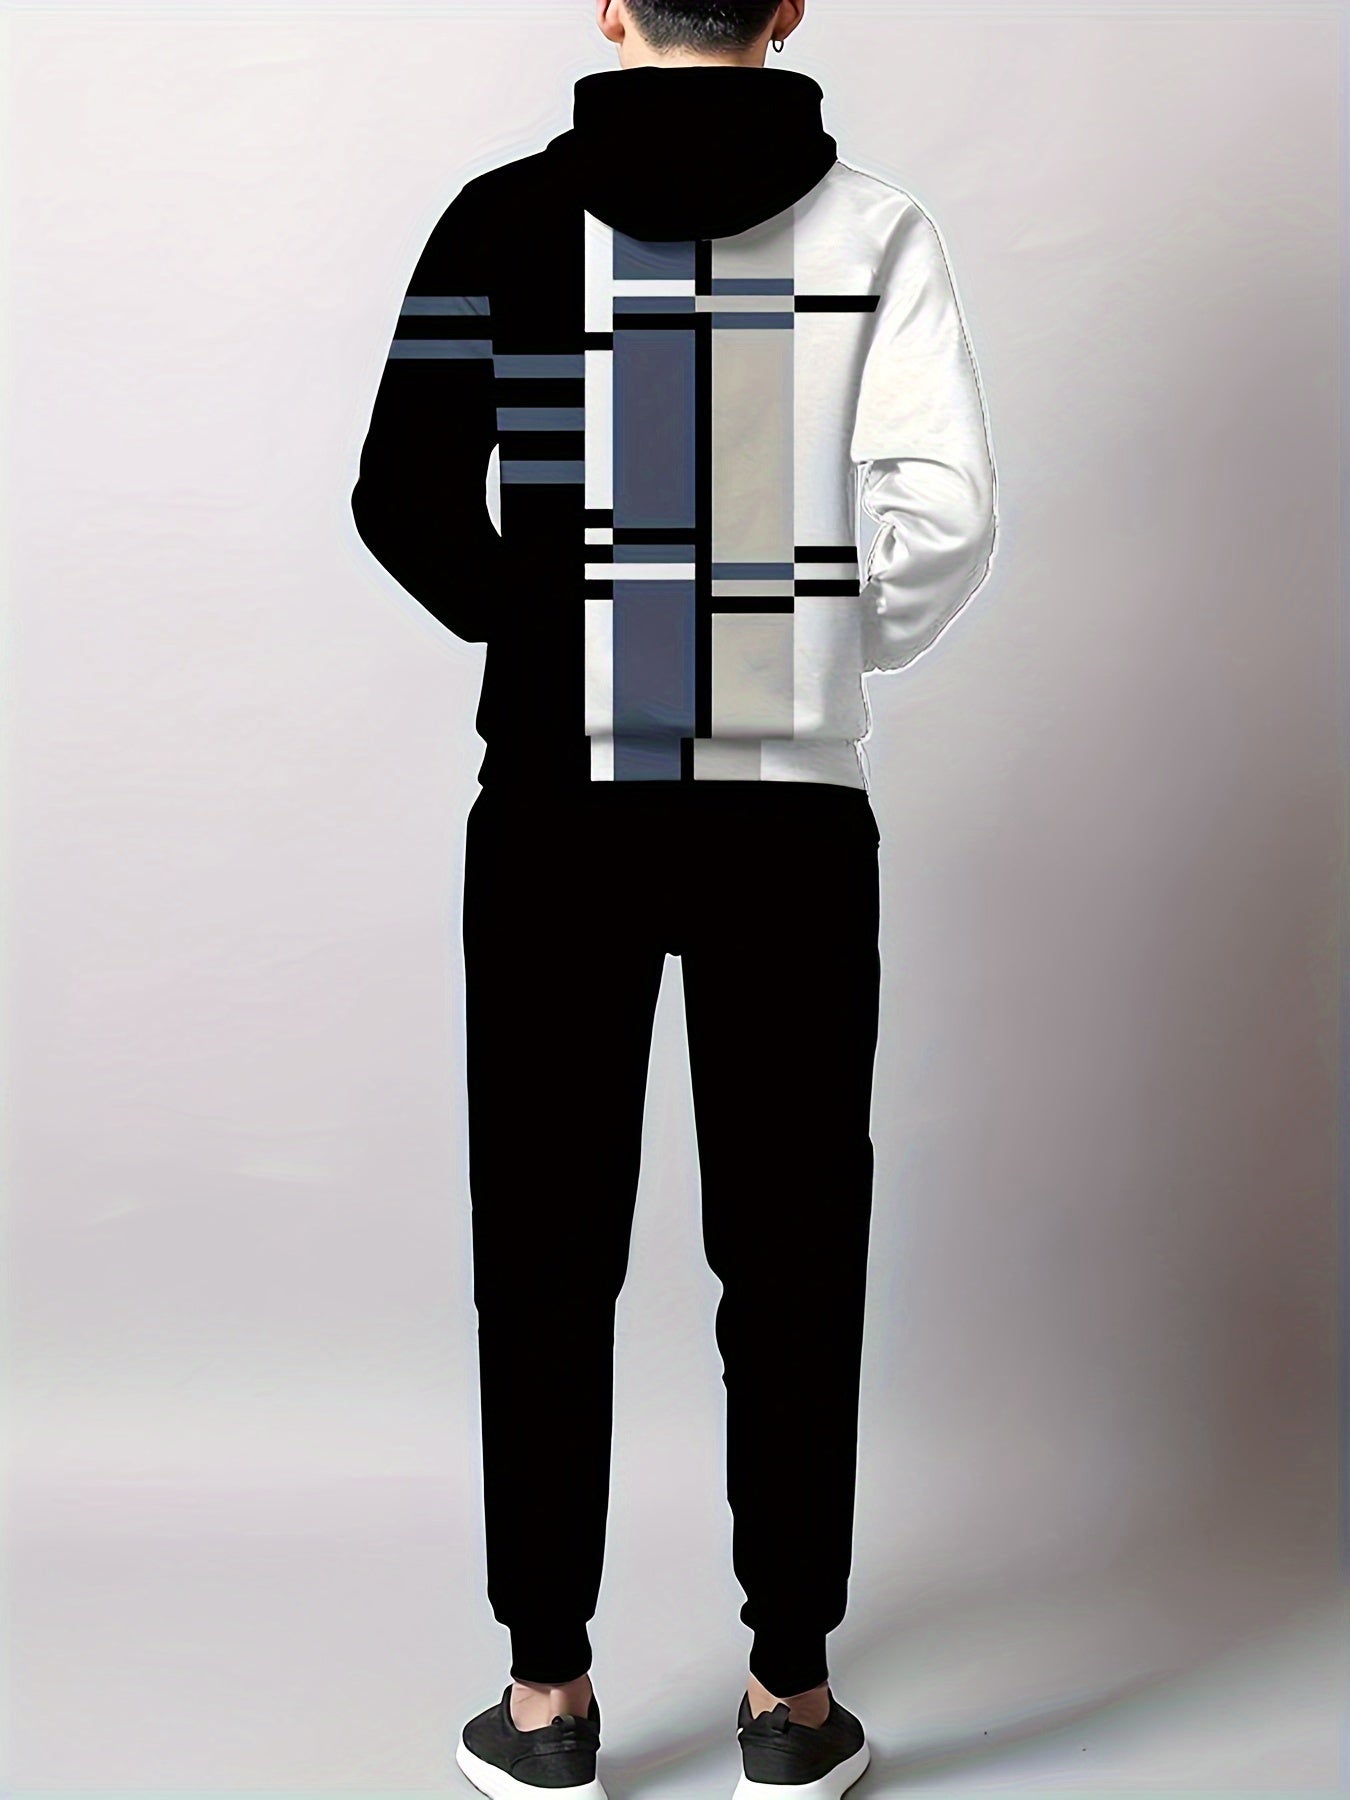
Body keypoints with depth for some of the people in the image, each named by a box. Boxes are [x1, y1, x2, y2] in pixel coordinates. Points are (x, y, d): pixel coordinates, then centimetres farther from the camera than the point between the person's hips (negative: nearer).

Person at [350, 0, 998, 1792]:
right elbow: (946, 508, -11)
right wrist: (833, 651, 7)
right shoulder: (872, 226, -2)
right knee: (791, 1247, 9)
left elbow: (404, 500, -5)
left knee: (547, 1251, 9)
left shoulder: (512, 218, -2)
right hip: (794, 814, 0)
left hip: (558, 811, 0)